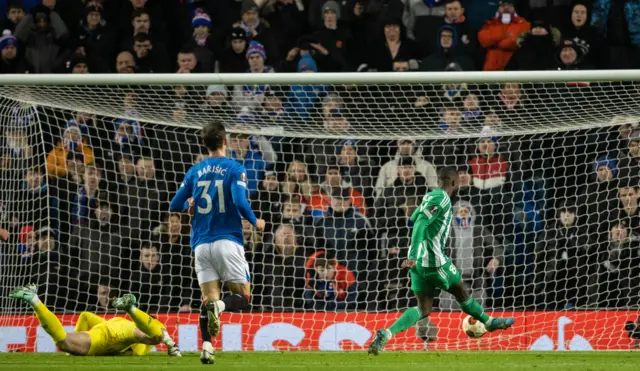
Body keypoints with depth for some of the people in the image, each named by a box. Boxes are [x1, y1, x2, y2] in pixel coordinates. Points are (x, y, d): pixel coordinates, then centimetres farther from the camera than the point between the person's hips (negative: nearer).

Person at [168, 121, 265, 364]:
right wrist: (255, 222, 2)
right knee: (243, 297, 5)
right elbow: (240, 202, -15)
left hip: (201, 244, 4)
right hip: (228, 241, -4)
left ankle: (206, 346, -18)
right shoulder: (234, 169, -3)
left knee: (209, 299, 5)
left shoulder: (195, 171, 10)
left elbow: (175, 206, 12)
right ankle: (220, 306, -29)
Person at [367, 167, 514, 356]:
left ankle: (386, 334, -15)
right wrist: (413, 255, -34)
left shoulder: (429, 196, 14)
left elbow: (414, 219, 31)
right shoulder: (442, 199, -13)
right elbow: (421, 223, -26)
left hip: (419, 261, 8)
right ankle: (489, 322, 38)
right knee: (461, 292, 15)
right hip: (434, 260, -8)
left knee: (423, 310, 6)